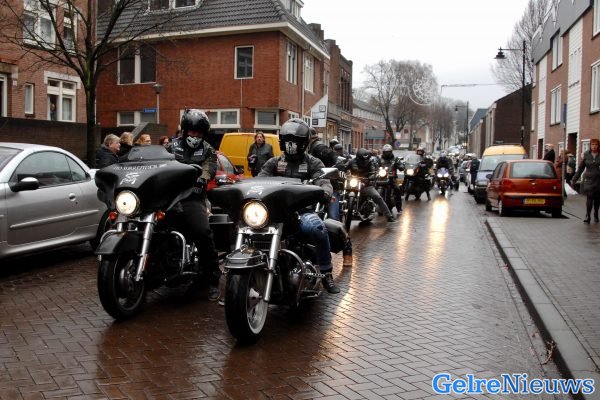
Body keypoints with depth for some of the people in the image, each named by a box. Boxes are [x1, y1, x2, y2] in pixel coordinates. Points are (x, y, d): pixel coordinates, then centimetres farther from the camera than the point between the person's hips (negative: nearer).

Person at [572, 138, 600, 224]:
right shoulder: (586, 155, 2)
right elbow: (580, 168, 7)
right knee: (589, 198, -8)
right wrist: (574, 179, 7)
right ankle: (587, 217, -5)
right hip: (589, 181, 0)